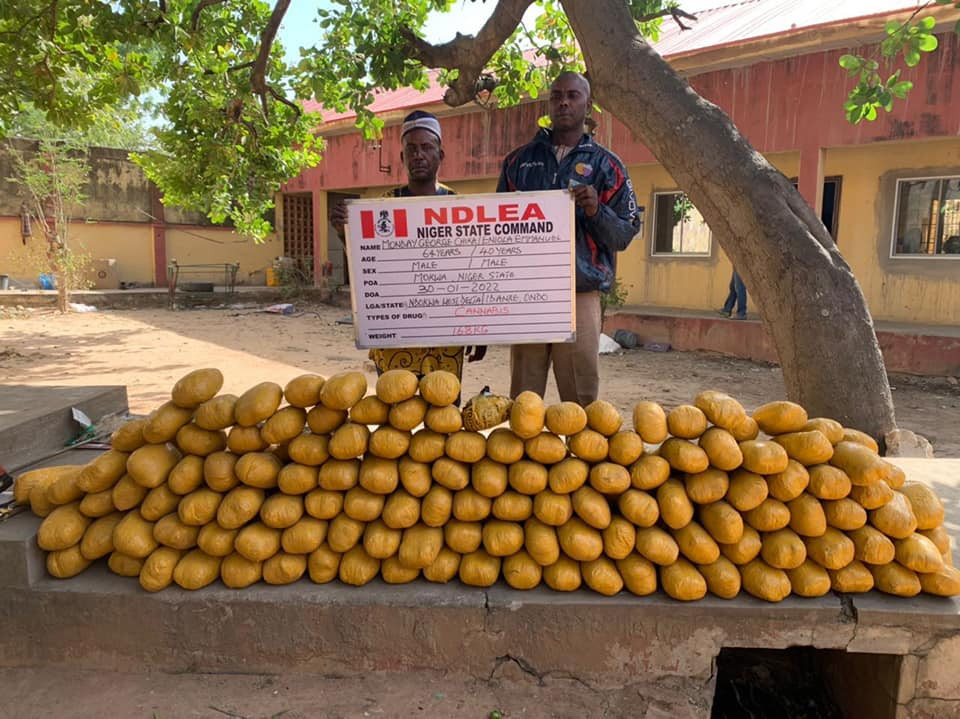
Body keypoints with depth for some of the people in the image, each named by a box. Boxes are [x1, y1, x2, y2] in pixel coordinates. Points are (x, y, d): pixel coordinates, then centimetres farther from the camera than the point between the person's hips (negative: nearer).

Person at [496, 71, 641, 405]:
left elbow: (625, 234, 5)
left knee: (581, 400, 1)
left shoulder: (605, 165, 9)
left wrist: (596, 212, -14)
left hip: (580, 297, -1)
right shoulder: (519, 160, 15)